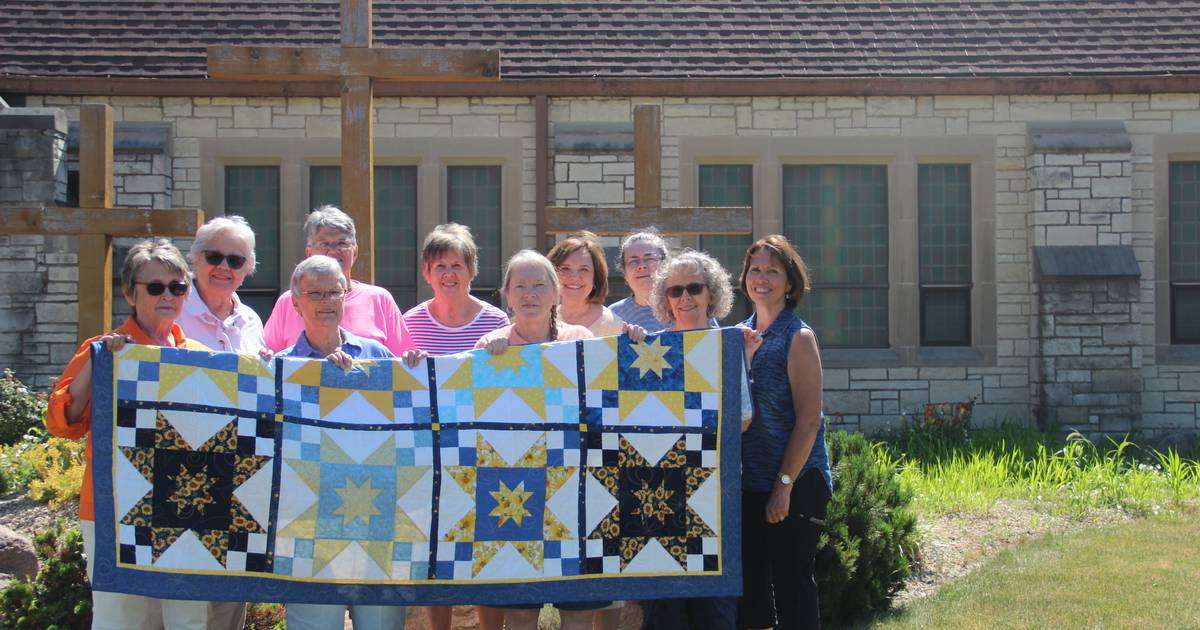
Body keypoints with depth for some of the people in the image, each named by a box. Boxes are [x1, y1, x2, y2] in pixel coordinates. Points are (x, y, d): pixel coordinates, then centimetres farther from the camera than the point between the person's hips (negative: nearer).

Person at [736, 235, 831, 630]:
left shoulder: (798, 338, -8)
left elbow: (808, 421, -13)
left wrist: (784, 485, -16)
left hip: (796, 483, -6)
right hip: (749, 483, 6)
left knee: (792, 583, -1)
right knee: (749, 582, 8)